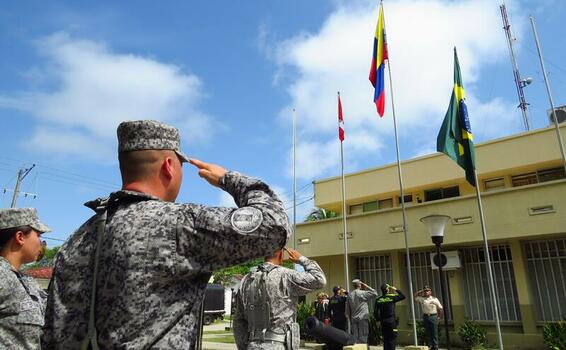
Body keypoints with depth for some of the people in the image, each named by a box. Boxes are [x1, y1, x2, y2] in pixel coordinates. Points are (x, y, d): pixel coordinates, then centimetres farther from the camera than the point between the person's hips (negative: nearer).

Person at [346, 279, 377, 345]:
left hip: (353, 319, 4)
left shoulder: (349, 295, 7)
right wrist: (367, 287, 4)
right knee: (363, 338, -2)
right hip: (363, 318, -4)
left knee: (355, 338, 5)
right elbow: (375, 293, -1)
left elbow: (347, 309, 11)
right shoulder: (363, 293, -7)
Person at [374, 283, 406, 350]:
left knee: (385, 338, 12)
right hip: (391, 321, -4)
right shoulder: (392, 297, -7)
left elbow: (375, 311, 2)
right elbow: (403, 296, 3)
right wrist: (396, 289, 9)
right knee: (392, 338, 0)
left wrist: (378, 319, 12)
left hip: (383, 322, 4)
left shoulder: (378, 299, 3)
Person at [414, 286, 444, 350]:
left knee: (434, 333, 0)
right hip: (425, 316, 2)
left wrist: (440, 315, 0)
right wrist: (420, 291, 7)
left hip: (433, 316, -2)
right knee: (428, 333, 6)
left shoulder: (434, 299, 2)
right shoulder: (421, 299, 7)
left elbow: (440, 308, 5)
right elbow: (414, 296, 13)